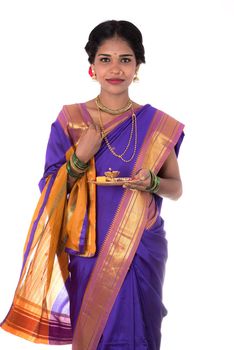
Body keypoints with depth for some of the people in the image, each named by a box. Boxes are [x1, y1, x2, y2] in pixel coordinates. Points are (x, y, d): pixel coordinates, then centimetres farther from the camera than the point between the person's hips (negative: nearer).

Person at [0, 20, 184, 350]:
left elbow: (176, 188, 5)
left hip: (141, 250, 1)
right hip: (87, 249, 0)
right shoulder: (70, 119, -4)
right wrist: (80, 158, -17)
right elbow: (50, 190, 0)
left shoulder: (158, 125, -2)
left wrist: (151, 182, -16)